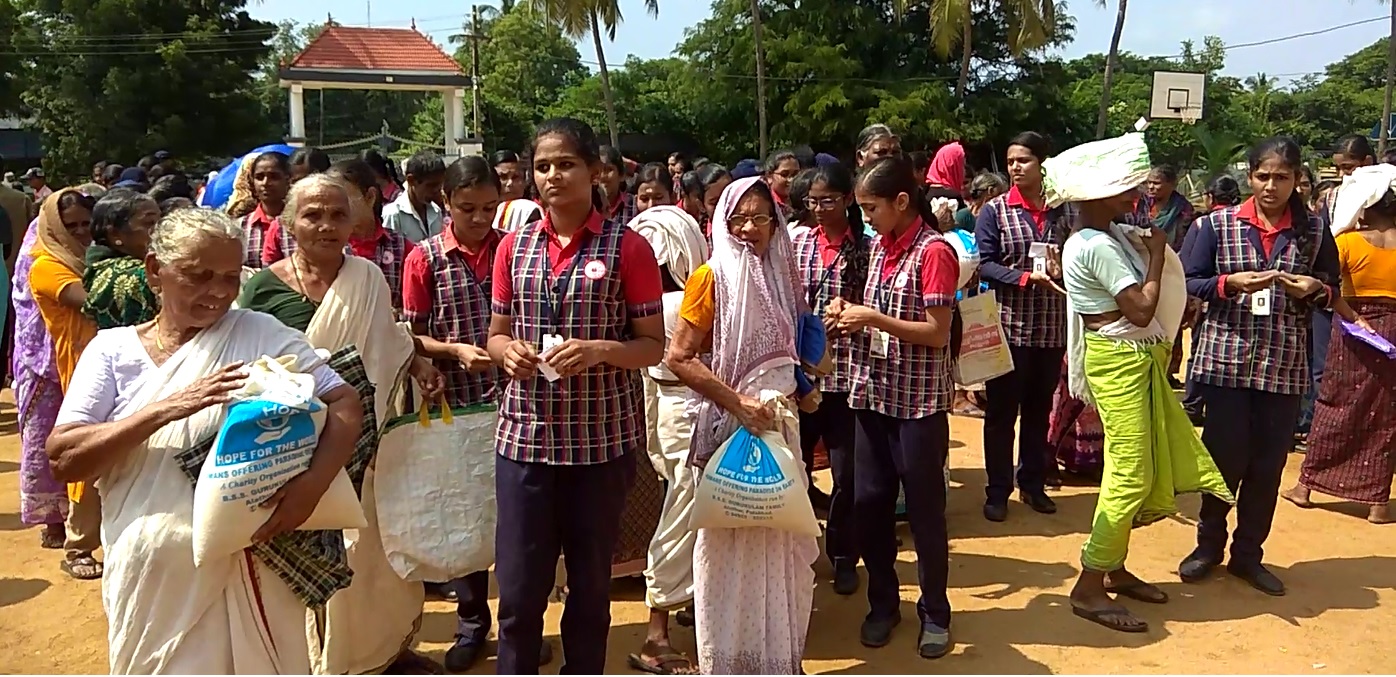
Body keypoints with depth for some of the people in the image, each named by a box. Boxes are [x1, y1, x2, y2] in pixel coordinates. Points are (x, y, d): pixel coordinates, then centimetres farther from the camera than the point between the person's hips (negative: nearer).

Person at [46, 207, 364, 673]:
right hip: (150, 579, 1)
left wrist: (311, 485, -25)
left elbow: (346, 404, -8)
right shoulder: (113, 350, 1)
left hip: (244, 568, -1)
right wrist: (166, 409, -21)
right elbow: (64, 458, -8)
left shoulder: (260, 334, -3)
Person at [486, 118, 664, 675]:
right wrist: (508, 351, -9)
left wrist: (599, 350, -20)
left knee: (591, 584, 12)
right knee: (518, 589, 5)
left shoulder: (628, 247, -4)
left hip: (603, 439, -2)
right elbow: (495, 334, 14)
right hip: (526, 436, 2)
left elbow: (654, 346, -2)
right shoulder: (514, 246, 7)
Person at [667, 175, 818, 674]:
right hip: (729, 426, -6)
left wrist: (797, 390, 3)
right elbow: (679, 358, -16)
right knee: (729, 543, 5)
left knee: (776, 540, 14)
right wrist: (737, 402, -20)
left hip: (776, 425, 6)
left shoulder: (780, 275, 7)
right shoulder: (712, 277, -11)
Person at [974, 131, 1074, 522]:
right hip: (1008, 325, -3)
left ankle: (1033, 483, 28)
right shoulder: (995, 211, -2)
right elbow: (984, 264, -9)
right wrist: (1026, 277, -20)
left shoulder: (1065, 212, 6)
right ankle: (998, 491, 15)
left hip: (1052, 328, 3)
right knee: (1002, 412, 4)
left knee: (1039, 409, 14)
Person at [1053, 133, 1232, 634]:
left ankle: (1114, 568, 25)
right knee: (1131, 475, -8)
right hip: (1119, 362, -10)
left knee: (1140, 470, 15)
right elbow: (1141, 310, -20)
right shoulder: (1099, 246, -21)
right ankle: (1088, 587, -1)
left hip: (1136, 357, 10)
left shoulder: (1109, 234, 9)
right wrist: (1156, 256, -10)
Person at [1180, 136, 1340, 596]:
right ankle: (1209, 544, 25)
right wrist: (1231, 282, -19)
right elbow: (1187, 284, -3)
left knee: (1268, 463, 9)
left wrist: (1313, 289, -10)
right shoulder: (1217, 225, -1)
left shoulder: (1314, 232, 6)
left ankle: (1248, 554, 24)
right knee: (1224, 456, 5)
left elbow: (1333, 293, 11)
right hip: (1226, 358, -2)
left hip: (1285, 365, 2)